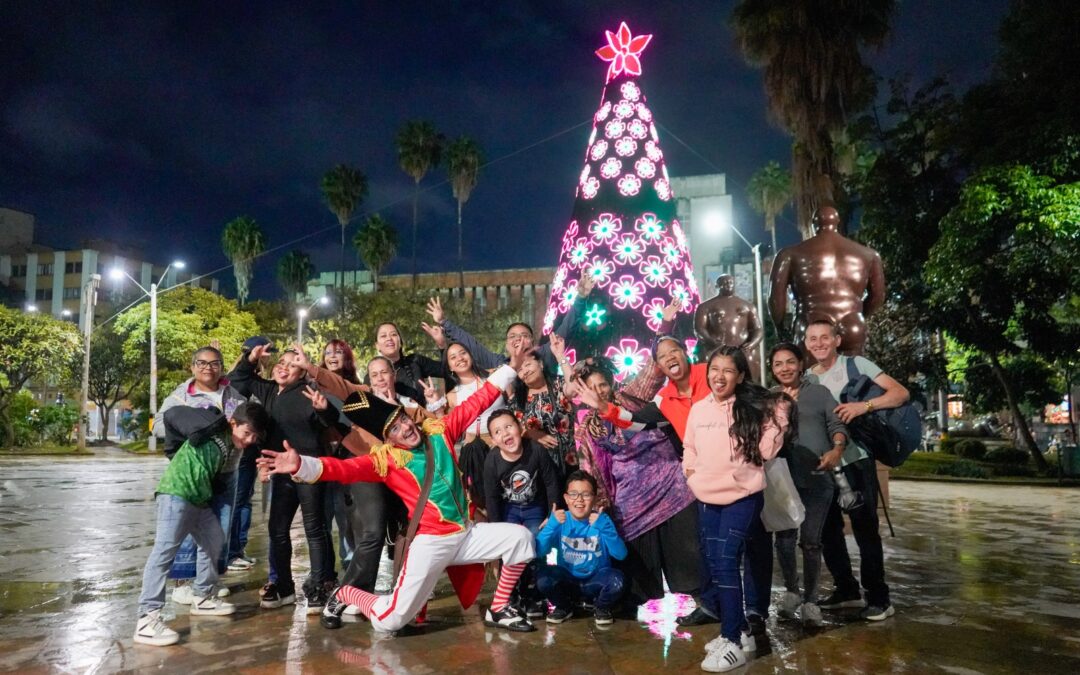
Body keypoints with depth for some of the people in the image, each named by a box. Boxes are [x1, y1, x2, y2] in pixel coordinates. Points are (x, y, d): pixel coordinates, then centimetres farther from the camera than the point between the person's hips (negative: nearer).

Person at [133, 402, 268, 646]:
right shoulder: (213, 427, -15)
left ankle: (203, 598, 31)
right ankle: (147, 619, -13)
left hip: (201, 500, 9)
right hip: (176, 494, -9)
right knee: (165, 551, -13)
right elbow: (172, 415, -11)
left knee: (216, 544, 16)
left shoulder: (236, 446, 10)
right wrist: (180, 447, 3)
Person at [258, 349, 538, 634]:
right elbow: (346, 469, -23)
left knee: (519, 537, -6)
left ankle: (498, 610, 13)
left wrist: (509, 367, 5)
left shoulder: (439, 431, 4)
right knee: (389, 621, -7)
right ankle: (344, 595, 25)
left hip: (467, 533, 5)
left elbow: (475, 404, 7)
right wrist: (302, 466, -41)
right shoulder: (385, 458, -9)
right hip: (432, 542, -5)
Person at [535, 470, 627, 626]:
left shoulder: (602, 520, -10)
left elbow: (621, 554, -23)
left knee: (616, 580, -31)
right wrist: (552, 524, -32)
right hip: (567, 580, 1)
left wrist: (603, 527, -34)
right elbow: (538, 553, -21)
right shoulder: (560, 521, -9)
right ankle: (564, 607, 6)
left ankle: (602, 609, 5)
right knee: (543, 576, -28)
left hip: (595, 581, -1)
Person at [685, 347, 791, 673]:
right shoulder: (698, 408, 7)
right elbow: (689, 448, 18)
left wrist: (779, 417, -14)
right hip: (707, 499, 5)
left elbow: (766, 450, -10)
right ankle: (739, 631, 28)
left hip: (742, 497, -5)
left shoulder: (754, 407, -5)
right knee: (712, 567, 9)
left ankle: (733, 642, -2)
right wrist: (691, 471, 2)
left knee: (725, 563, -14)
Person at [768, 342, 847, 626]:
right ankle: (791, 591, 23)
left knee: (810, 541, 0)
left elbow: (837, 424, 0)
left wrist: (837, 450, -17)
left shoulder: (819, 392, 8)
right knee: (784, 539, 1)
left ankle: (810, 600, 14)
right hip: (783, 480, 1)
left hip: (817, 478, -1)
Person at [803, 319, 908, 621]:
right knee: (828, 529, 11)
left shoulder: (857, 365, -5)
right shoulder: (806, 379, 8)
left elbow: (901, 393, -11)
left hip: (856, 461, -5)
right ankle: (846, 590, 26)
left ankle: (878, 598, 9)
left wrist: (864, 406, -25)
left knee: (865, 528, -2)